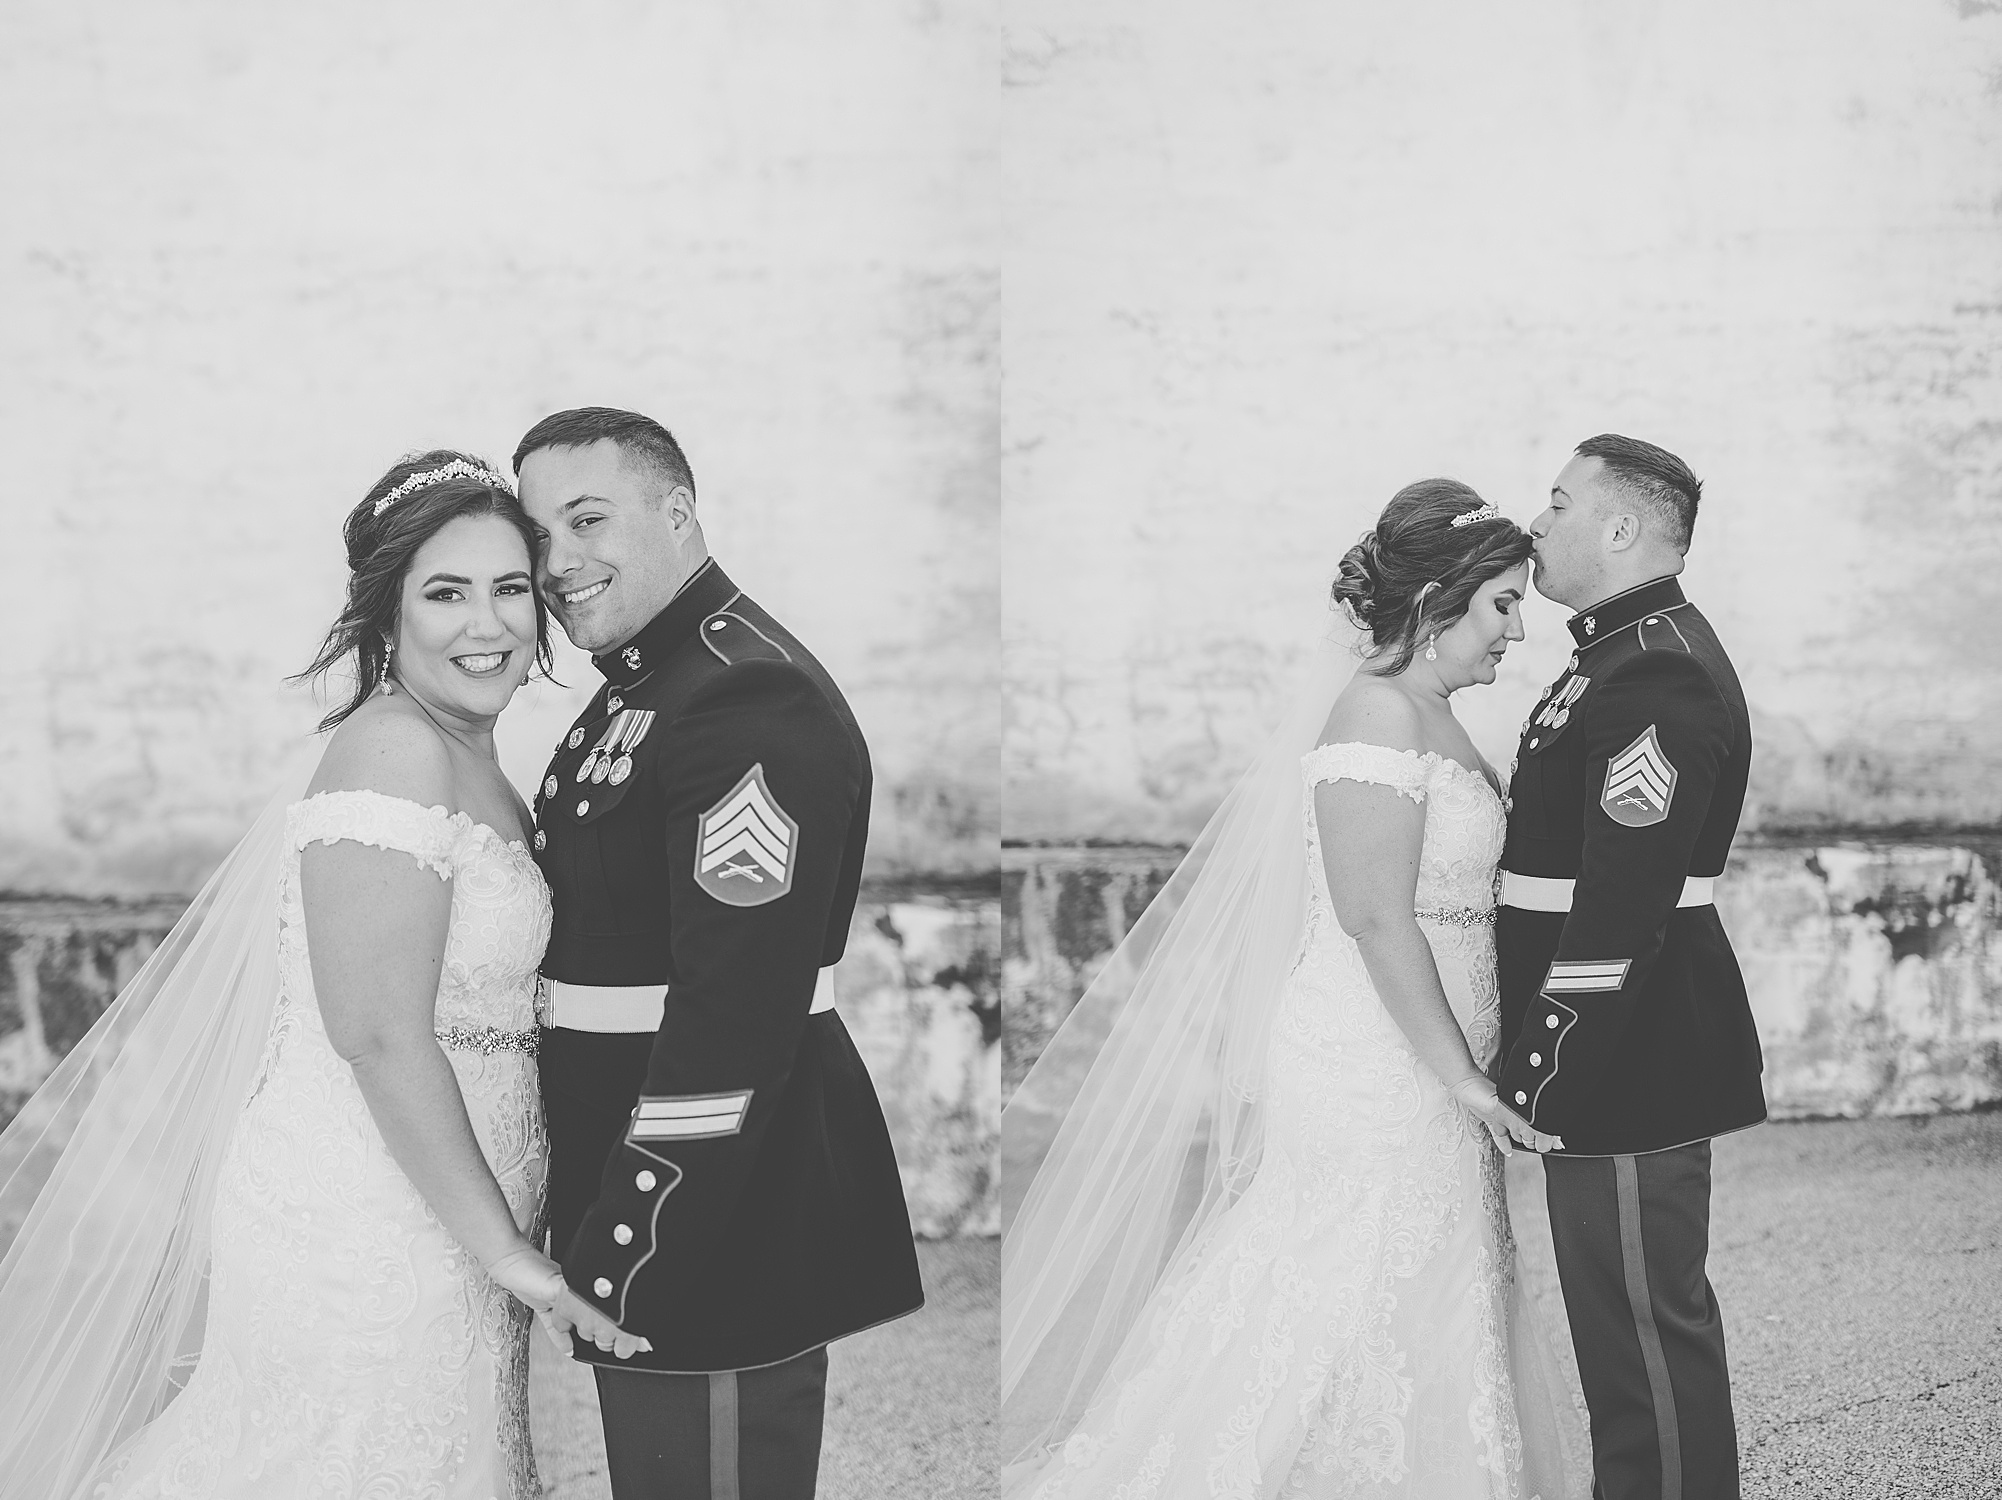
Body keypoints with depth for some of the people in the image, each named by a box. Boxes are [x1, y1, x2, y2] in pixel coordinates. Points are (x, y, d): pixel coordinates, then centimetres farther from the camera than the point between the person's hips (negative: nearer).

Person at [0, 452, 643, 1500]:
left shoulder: (469, 767, 12)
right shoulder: (397, 752, -17)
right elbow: (382, 1039, -22)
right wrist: (503, 1246, -17)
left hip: (434, 1230, 9)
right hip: (365, 1243, -9)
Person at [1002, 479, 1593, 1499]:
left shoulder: (1427, 716, 12)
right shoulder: (1379, 711, -18)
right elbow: (1377, 920, -22)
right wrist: (1460, 1073, -18)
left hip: (1414, 1068, 10)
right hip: (1377, 1067, -10)